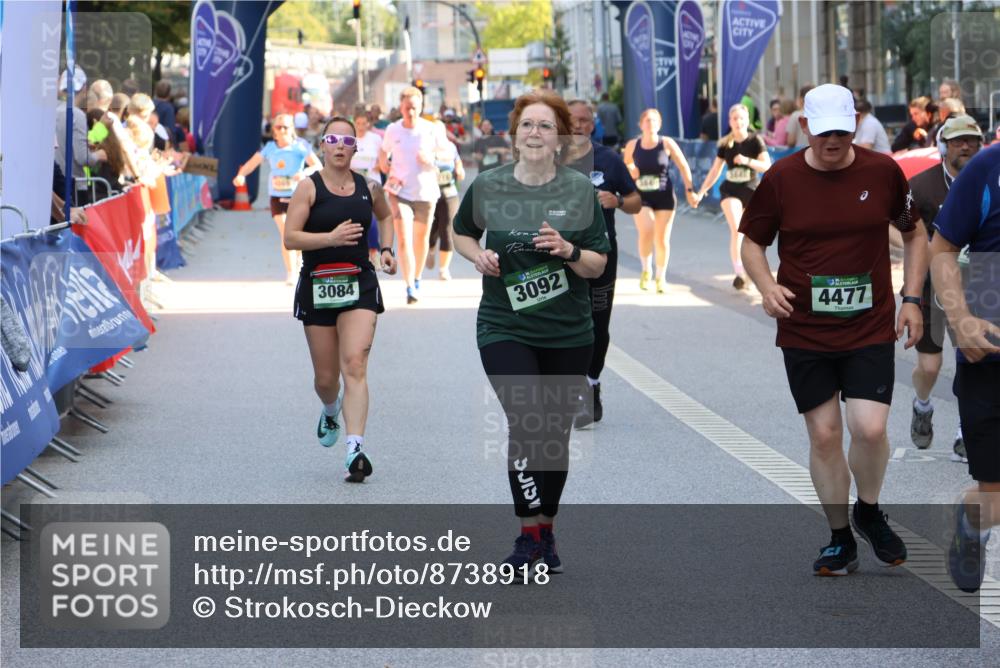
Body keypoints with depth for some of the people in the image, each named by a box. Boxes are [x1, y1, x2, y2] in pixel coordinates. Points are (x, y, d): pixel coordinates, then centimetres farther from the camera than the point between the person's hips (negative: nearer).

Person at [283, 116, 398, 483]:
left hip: (359, 284, 1)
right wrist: (331, 237, -23)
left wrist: (387, 250, 11)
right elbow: (290, 237, -10)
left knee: (355, 366, -16)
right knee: (325, 377, 9)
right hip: (317, 286, -1)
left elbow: (385, 217, 28)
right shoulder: (308, 187, -3)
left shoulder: (369, 187, 6)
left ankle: (355, 449, -23)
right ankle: (331, 412, 46)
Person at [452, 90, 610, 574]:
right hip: (505, 329, -2)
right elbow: (461, 233, 18)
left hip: (568, 334, 2)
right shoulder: (487, 187, -1)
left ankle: (545, 532, 27)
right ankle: (529, 534, -10)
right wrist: (478, 256, -3)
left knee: (555, 433, 11)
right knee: (526, 422, -18)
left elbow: (598, 266, 1)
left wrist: (568, 251, -19)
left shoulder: (580, 190, -1)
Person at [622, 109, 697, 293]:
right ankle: (646, 270, 3)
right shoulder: (632, 145, 0)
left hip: (664, 197, 0)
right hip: (641, 198, 0)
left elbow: (683, 166, 0)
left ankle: (661, 277, 23)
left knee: (662, 239, 3)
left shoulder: (667, 144, -5)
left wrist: (689, 190, -4)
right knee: (646, 232, -22)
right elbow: (625, 166, 16)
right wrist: (629, 172, -8)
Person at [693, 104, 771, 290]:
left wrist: (747, 161, -26)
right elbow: (715, 171, 11)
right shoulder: (725, 144, 3)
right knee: (736, 229, -20)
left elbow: (767, 166, -12)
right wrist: (701, 192, 8)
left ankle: (747, 275, 18)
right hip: (730, 190, 0)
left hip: (751, 191, 0)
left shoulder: (755, 141, -4)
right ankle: (738, 273, -23)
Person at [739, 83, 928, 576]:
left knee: (869, 428, -14)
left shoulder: (882, 171, -2)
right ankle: (840, 539, 20)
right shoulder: (781, 179, -4)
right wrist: (767, 287, -12)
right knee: (824, 435, 3)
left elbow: (915, 234, 11)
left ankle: (869, 511, 15)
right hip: (804, 332, 1)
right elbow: (752, 241, 7)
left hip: (871, 330, 0)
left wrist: (911, 300, 2)